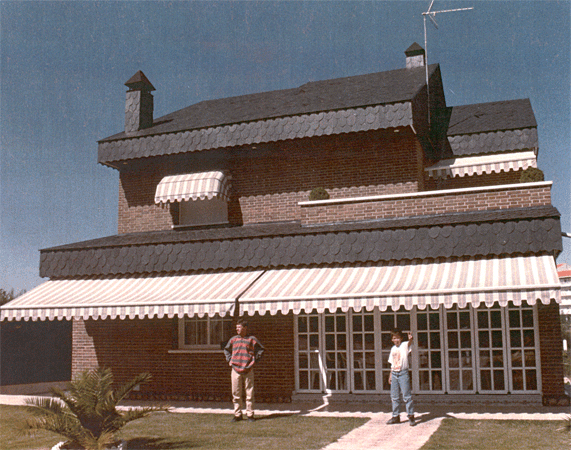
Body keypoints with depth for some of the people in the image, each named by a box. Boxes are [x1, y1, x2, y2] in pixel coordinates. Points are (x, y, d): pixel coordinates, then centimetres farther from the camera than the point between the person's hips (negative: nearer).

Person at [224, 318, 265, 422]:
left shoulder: (251, 339, 1)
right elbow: (226, 350, 27)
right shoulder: (233, 340, 10)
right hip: (236, 369, 3)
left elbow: (261, 350, 10)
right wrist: (229, 360, 15)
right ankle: (237, 414, 12)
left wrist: (254, 361, 4)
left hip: (248, 370, -2)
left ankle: (250, 414, 9)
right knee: (236, 393, 4)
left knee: (250, 393, 0)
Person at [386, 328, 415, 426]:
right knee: (394, 396, 10)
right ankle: (396, 416, 19)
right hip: (394, 374, 6)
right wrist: (390, 375, 14)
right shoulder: (393, 349, 14)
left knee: (406, 395, -7)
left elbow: (409, 344, -29)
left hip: (403, 373, -6)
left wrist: (410, 339, -52)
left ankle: (411, 416, 1)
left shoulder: (404, 345, -4)